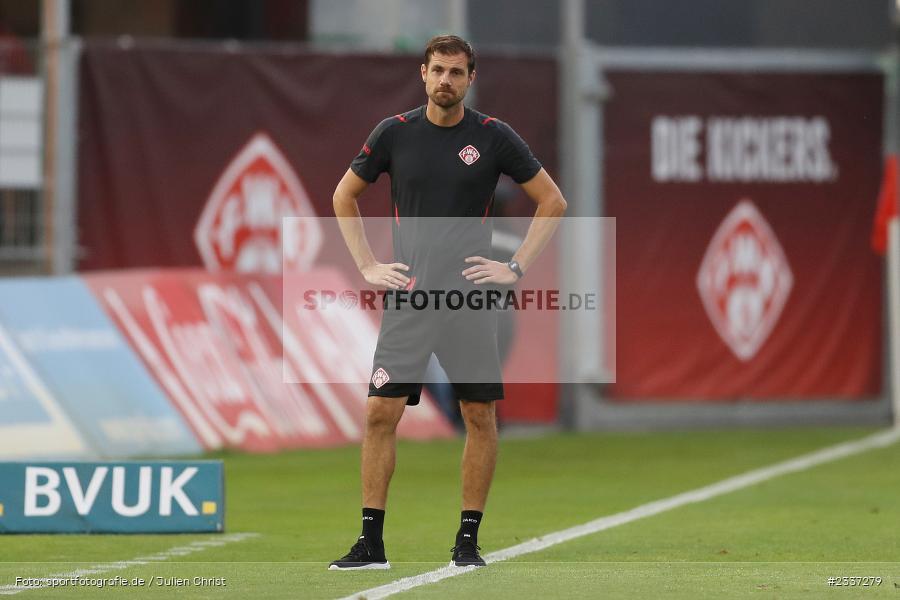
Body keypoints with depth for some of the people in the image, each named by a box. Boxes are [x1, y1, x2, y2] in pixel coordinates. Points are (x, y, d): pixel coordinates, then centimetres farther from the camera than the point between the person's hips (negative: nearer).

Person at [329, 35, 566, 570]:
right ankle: (371, 543, -1)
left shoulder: (493, 137, 0)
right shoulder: (395, 133, 3)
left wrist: (516, 268, 0)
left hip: (471, 298, 0)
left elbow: (552, 202, 8)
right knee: (381, 412, -6)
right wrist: (367, 265, 7)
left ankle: (469, 540, 10)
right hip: (407, 296, 1)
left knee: (480, 415, 0)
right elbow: (345, 196, 17)